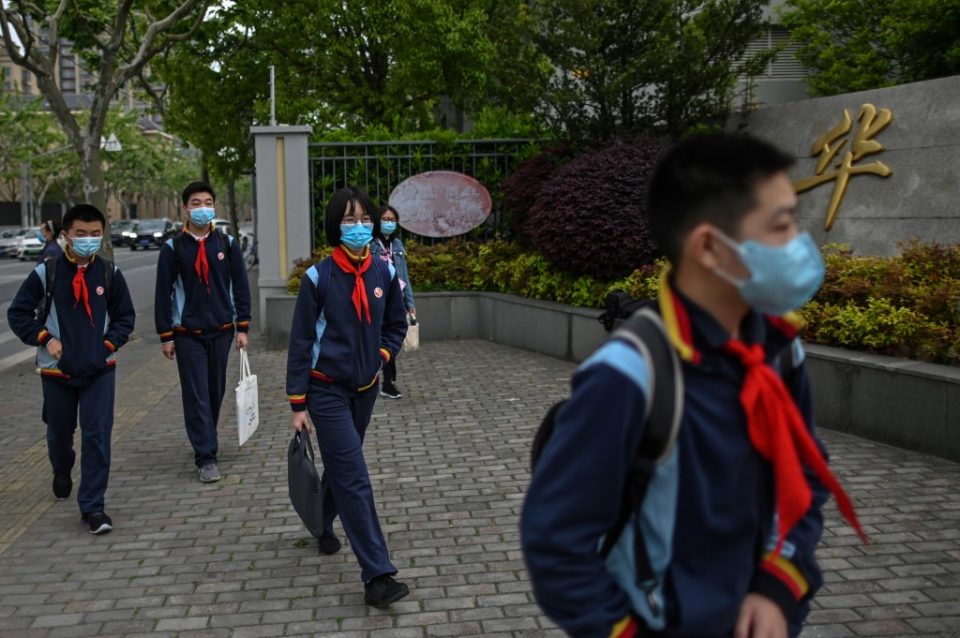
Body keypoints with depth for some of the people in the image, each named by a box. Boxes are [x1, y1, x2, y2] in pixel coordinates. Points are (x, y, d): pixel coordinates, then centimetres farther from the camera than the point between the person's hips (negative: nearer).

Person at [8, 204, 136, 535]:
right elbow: (18, 313, -1)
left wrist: (109, 343, -5)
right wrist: (45, 338, -11)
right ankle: (62, 473, 52)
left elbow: (125, 316, 8)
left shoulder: (109, 273, -3)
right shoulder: (46, 272, -7)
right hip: (57, 370, 0)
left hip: (99, 370, 0)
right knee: (59, 433, 18)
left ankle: (92, 507, -3)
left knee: (97, 435, -9)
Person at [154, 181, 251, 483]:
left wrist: (242, 327, 2)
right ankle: (206, 457, -3)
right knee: (196, 395, -4)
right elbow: (163, 293, 0)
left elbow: (240, 285, 6)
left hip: (221, 331, 2)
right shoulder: (173, 247, -2)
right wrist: (165, 336, -2)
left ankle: (205, 442, 31)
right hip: (188, 334, -2)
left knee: (215, 392, 12)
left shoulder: (227, 243, 4)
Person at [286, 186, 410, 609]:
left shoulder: (385, 273, -2)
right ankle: (377, 576, -10)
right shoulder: (318, 278, -13)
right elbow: (300, 343, -9)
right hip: (327, 390, -5)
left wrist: (382, 355, -4)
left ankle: (323, 524, 49)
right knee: (354, 479, -10)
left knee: (341, 466, 21)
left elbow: (396, 325, 14)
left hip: (365, 388, 5)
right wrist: (298, 404, -9)